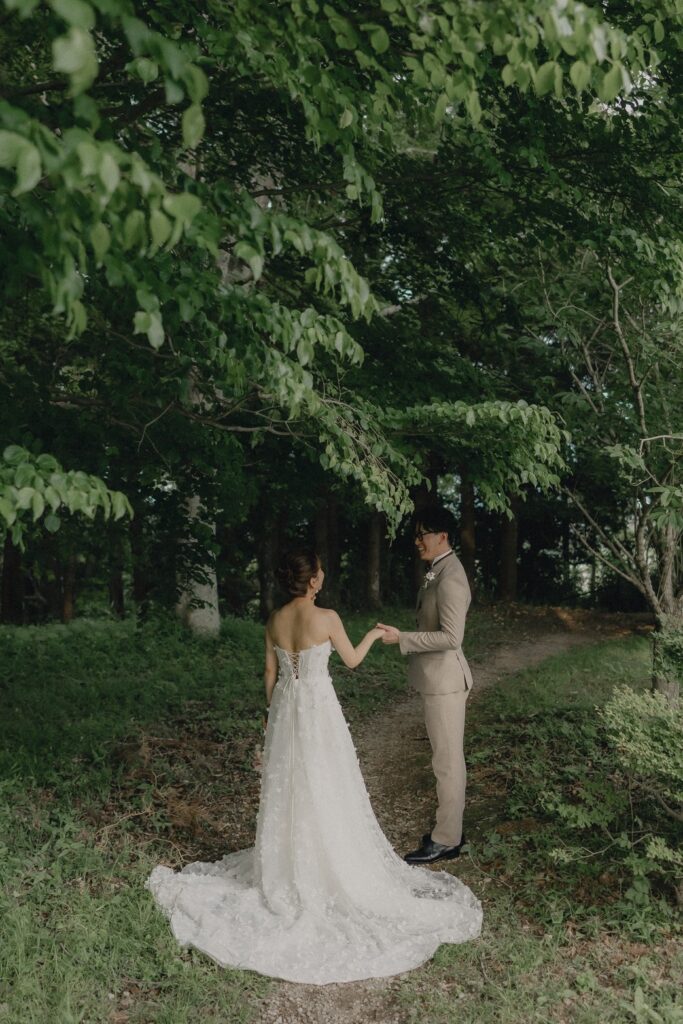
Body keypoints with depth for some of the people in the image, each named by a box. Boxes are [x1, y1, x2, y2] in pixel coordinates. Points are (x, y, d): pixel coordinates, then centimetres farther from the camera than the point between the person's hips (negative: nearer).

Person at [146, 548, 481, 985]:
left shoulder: (275, 620, -1)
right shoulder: (327, 617, -17)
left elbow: (271, 674, 7)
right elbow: (352, 660, -2)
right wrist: (373, 635, 15)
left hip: (285, 708, 6)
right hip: (318, 710, -5)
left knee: (287, 793, 17)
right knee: (324, 794, 7)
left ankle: (287, 869, 30)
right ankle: (333, 870, 18)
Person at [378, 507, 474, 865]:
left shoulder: (450, 578, -21)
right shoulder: (439, 571, 10)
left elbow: (451, 637, -26)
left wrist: (402, 639, -24)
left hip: (444, 681, -10)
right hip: (438, 679, 10)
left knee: (447, 761, 2)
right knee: (449, 759, 18)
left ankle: (446, 841, 13)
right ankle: (450, 828, 31)